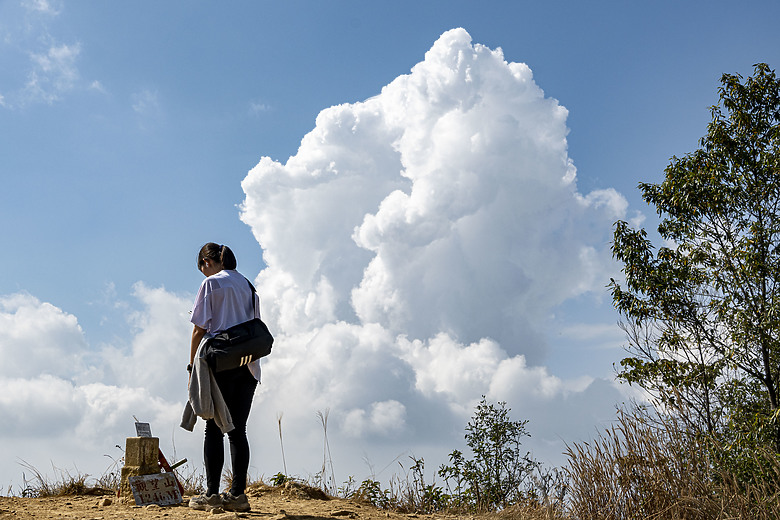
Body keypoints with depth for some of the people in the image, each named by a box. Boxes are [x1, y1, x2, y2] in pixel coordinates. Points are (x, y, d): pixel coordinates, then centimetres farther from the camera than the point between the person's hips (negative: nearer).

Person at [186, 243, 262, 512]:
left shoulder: (212, 283, -1)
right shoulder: (249, 286, 17)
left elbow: (200, 329, -5)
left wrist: (193, 366, -1)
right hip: (248, 365, 6)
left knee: (214, 429, -2)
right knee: (238, 430, 6)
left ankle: (212, 494, -2)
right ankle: (238, 495, 5)